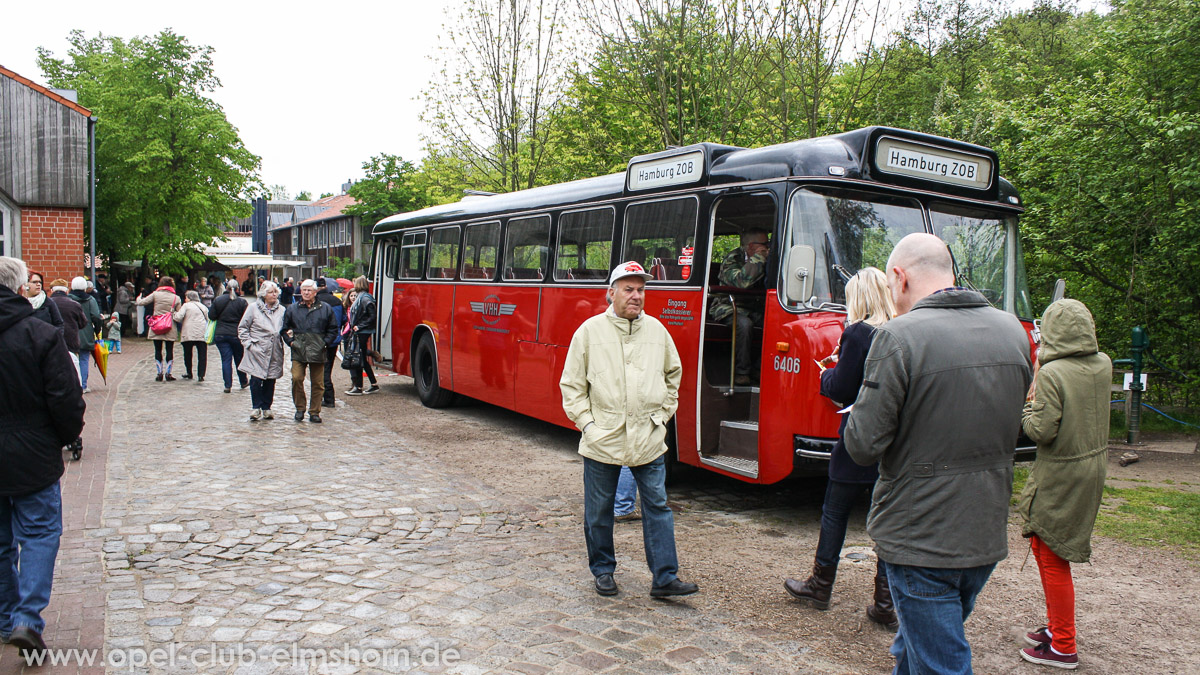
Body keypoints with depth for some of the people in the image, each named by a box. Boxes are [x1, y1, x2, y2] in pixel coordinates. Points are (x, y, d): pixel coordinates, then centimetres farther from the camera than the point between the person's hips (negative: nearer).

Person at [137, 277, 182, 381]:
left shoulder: (155, 294, -2)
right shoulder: (176, 298, 1)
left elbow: (141, 303, 0)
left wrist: (139, 298, 21)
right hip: (170, 328, 0)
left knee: (158, 350, 8)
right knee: (169, 350, 6)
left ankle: (160, 373, 8)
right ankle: (168, 373, 6)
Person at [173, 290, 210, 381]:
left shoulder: (186, 305, 2)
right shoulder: (203, 307, 17)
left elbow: (178, 317, -9)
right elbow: (209, 320, 16)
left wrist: (175, 312, 10)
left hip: (189, 334, -3)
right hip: (202, 334, 3)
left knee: (187, 354, 14)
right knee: (202, 355, 0)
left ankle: (189, 373, 22)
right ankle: (200, 375, -8)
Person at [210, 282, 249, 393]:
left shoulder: (218, 301, -1)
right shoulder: (242, 302, -7)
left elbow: (211, 316, 1)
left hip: (220, 335, 1)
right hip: (236, 334, -1)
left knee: (226, 360, 2)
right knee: (239, 359, 14)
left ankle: (228, 385, -2)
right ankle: (243, 382, 28)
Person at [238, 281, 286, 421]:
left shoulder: (281, 310, 8)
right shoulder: (254, 308, 1)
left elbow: (284, 329, 19)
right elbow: (242, 327, 5)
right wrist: (248, 343, -4)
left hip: (275, 352, 3)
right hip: (257, 351, -3)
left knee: (270, 380, 6)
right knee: (256, 379, -8)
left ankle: (266, 408, 17)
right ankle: (256, 408, 3)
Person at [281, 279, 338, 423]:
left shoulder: (325, 309, 7)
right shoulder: (292, 309, 10)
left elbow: (333, 329, 10)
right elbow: (285, 329, 17)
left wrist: (325, 343, -1)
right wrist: (290, 341, 2)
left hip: (318, 352, 0)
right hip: (298, 352, 0)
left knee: (318, 383, 2)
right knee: (296, 378, -14)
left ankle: (314, 412, 13)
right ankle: (300, 408, 3)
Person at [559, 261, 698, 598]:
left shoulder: (657, 330, 6)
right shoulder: (590, 330, -3)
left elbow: (673, 375, 19)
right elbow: (572, 385, 1)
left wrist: (662, 415, 10)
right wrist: (587, 422, -7)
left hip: (649, 440, 2)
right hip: (602, 440, -2)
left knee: (658, 507, 3)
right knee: (599, 510, 10)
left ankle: (665, 577, 10)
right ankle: (603, 570, 28)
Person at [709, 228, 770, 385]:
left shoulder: (763, 261, 12)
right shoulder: (732, 259, -8)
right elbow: (741, 281, -29)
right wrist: (758, 258, -20)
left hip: (753, 309, 6)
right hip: (728, 308, -6)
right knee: (744, 324, -37)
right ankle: (741, 373, -25)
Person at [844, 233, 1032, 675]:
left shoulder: (899, 336, -19)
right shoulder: (1013, 331, 3)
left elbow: (863, 445, -18)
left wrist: (858, 409, 2)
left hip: (921, 538, -7)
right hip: (988, 536, 7)